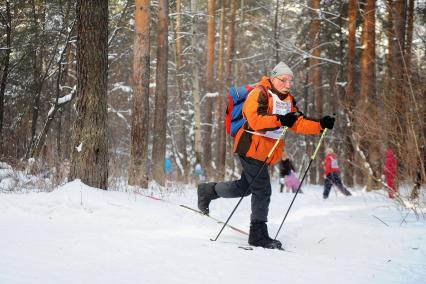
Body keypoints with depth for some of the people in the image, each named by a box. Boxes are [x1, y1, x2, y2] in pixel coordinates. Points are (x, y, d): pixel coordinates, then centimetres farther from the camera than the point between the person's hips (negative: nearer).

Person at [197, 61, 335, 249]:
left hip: (267, 153, 9)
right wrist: (280, 120, -39)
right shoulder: (259, 94, -13)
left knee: (245, 187, 18)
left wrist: (320, 126, -3)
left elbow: (298, 124, 11)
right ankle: (258, 234, -4)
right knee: (262, 190, -10)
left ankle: (208, 190, 39)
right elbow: (254, 119, -28)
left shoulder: (288, 100, 14)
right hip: (251, 148, -9)